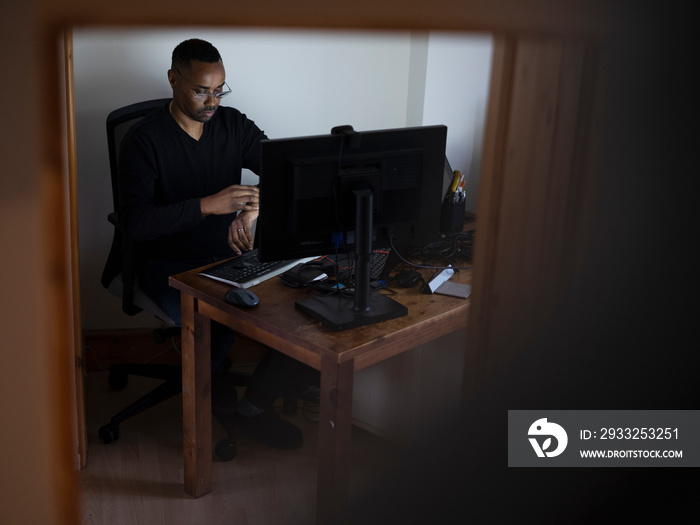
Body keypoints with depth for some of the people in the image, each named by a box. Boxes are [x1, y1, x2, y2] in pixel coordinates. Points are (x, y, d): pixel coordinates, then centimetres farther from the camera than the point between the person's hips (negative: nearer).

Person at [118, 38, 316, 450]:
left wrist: (254, 208, -30)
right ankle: (213, 392, 4)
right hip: (169, 265, -4)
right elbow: (134, 221, -21)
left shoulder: (234, 125, 4)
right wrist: (208, 205, -33)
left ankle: (257, 404, 1)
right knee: (215, 325, -33)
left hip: (229, 255, 4)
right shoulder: (145, 139, -10)